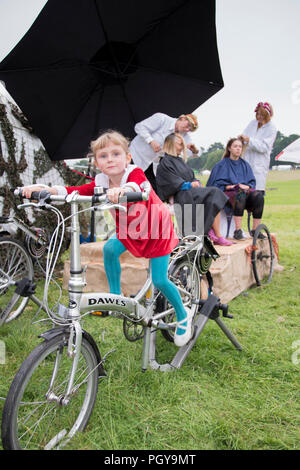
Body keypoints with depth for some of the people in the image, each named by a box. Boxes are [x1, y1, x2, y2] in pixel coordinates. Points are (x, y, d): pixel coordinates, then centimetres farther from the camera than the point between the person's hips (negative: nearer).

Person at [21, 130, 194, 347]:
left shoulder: (135, 173, -27)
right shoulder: (102, 182, -12)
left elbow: (137, 185, -51)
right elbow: (77, 191, -22)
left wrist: (122, 190, -74)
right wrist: (43, 189, -36)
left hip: (156, 229, -5)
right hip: (129, 229, 5)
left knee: (160, 280, -7)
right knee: (109, 249, -22)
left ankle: (183, 316, 20)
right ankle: (115, 295, 0)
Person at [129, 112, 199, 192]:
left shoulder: (184, 135, 3)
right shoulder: (162, 118, -15)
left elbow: (193, 153, 1)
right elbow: (139, 127, -18)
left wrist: (194, 149, -23)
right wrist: (151, 141, -28)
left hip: (152, 164, 6)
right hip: (137, 156, -6)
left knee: (155, 188, -1)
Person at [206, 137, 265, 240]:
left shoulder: (245, 164, 22)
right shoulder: (222, 164, 11)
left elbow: (252, 182, 17)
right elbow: (217, 183, 2)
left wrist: (246, 186, -5)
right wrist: (230, 186, -13)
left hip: (245, 190, 4)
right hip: (228, 193, -4)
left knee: (258, 196, -29)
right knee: (240, 195, -39)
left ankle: (255, 230, -24)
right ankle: (238, 231, -40)